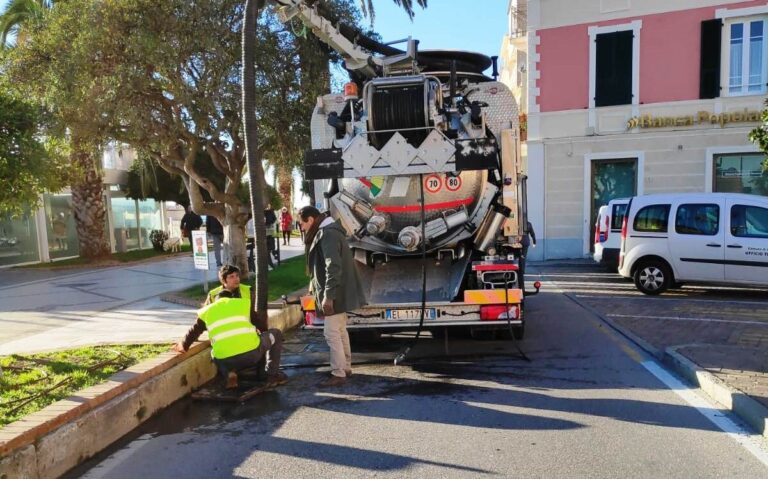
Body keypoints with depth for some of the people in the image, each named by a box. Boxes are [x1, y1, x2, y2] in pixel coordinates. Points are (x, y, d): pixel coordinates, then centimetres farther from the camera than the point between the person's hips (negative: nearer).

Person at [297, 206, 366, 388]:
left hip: (335, 293, -10)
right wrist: (314, 283, 22)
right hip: (339, 293, 10)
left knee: (332, 333, -4)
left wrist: (328, 296, -26)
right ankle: (346, 367, 26)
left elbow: (333, 267, -26)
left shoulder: (327, 234, -18)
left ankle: (338, 374, 3)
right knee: (340, 331, 16)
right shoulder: (325, 232, 14)